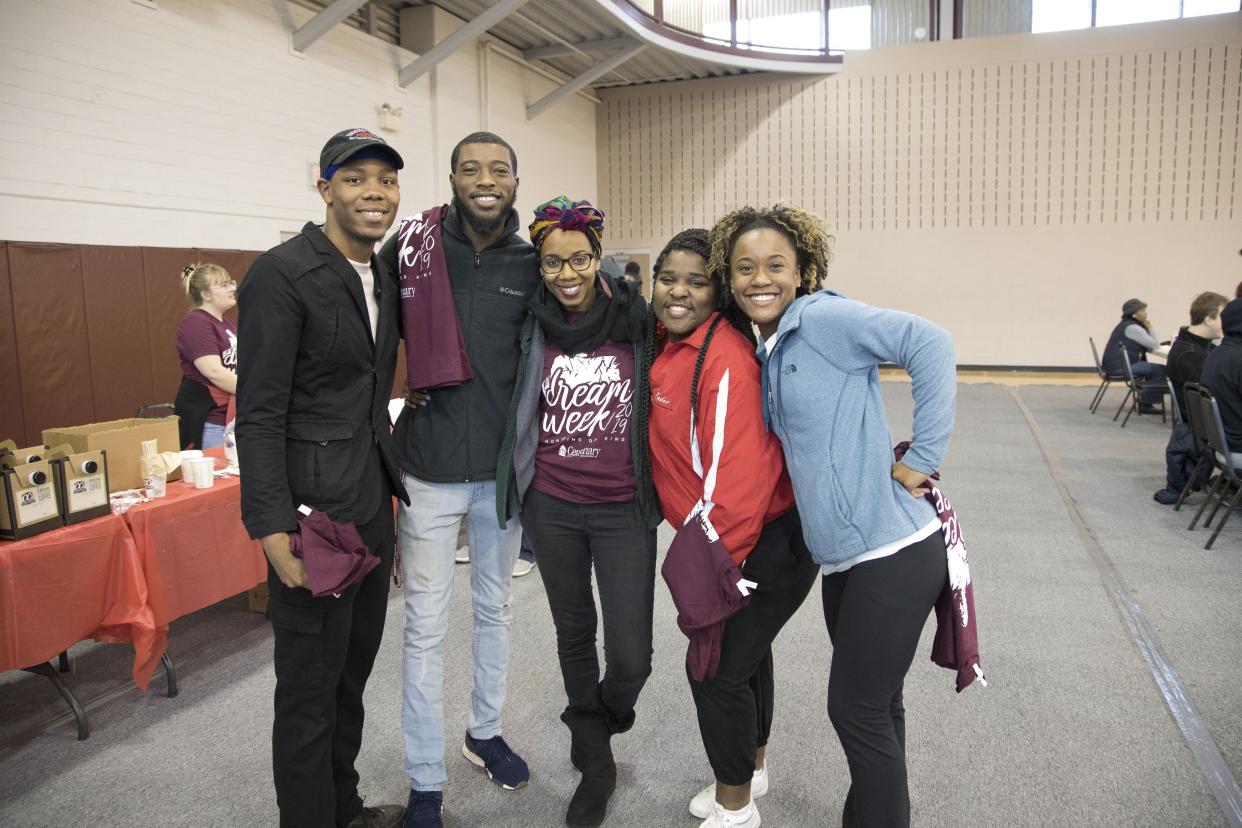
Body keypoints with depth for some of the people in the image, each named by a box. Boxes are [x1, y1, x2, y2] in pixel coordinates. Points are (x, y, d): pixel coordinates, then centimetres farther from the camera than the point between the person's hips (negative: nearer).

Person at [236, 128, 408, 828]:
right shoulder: (283, 274, -14)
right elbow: (258, 415, -17)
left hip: (373, 504, 8)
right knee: (311, 690, 6)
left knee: (354, 669, 21)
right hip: (314, 512, -8)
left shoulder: (383, 278, 11)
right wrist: (274, 530, -22)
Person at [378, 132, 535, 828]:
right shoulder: (413, 244, -6)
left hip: (505, 466, 3)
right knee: (427, 625, 5)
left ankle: (485, 732, 41)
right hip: (432, 468, -3)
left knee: (496, 606, 18)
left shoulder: (531, 262, 0)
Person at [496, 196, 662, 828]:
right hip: (552, 507, 2)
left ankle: (601, 723, 30)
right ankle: (596, 766, 37)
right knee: (574, 633, 16)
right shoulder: (530, 328, -1)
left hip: (623, 508, -1)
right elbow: (512, 409, 14)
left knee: (630, 654, -5)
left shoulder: (636, 320, -4)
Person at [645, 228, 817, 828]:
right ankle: (752, 769, 47)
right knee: (744, 650, 24)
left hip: (767, 541, -9)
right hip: (719, 533, 9)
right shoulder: (667, 345, 3)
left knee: (715, 667, 1)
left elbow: (738, 468, -28)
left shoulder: (725, 357, -25)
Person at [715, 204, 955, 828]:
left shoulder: (823, 317, -12)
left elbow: (929, 344, -22)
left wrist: (922, 459, -19)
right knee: (875, 703, 21)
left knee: (856, 710, 2)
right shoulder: (771, 351, 12)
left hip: (894, 553, -8)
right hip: (845, 556, 8)